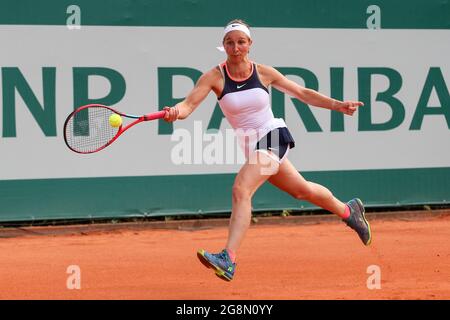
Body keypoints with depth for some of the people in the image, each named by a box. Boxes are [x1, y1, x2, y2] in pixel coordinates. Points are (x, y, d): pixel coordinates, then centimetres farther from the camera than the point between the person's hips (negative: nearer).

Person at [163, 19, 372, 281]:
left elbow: (302, 93, 5)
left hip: (274, 137, -4)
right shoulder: (214, 77, -9)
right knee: (301, 190, 22)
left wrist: (337, 105, -1)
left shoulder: (264, 72, -8)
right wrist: (175, 112, -46)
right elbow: (189, 104, -23)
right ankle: (349, 211, 50)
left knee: (241, 189, -25)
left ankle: (229, 260, -34)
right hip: (252, 146, 4)